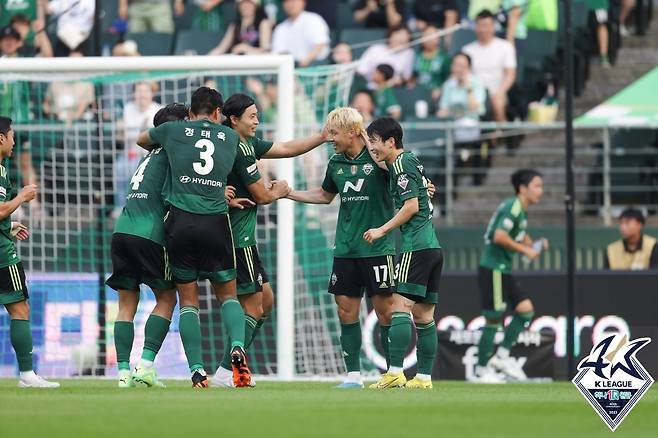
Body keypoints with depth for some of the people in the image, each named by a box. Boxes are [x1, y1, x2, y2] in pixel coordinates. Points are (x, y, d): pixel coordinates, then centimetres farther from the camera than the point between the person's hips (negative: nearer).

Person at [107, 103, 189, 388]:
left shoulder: (150, 156, 25)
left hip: (121, 233, 7)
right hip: (149, 235, -7)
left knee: (127, 303, 6)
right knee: (167, 298, 6)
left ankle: (124, 371, -2)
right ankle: (146, 363, -6)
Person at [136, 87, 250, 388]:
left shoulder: (173, 131, 10)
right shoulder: (230, 137, 12)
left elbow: (141, 140, 30)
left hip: (181, 222, 0)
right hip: (216, 224, 1)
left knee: (188, 300, 7)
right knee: (228, 295, 14)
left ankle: (196, 369, -4)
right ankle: (237, 347, -14)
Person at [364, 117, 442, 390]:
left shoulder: (401, 164, -8)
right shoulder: (410, 161, 18)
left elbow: (412, 205, -14)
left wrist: (382, 230, -8)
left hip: (416, 246, -10)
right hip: (433, 246, 10)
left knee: (401, 305, -13)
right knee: (423, 315, 8)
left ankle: (395, 372, -21)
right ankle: (424, 377, 8)